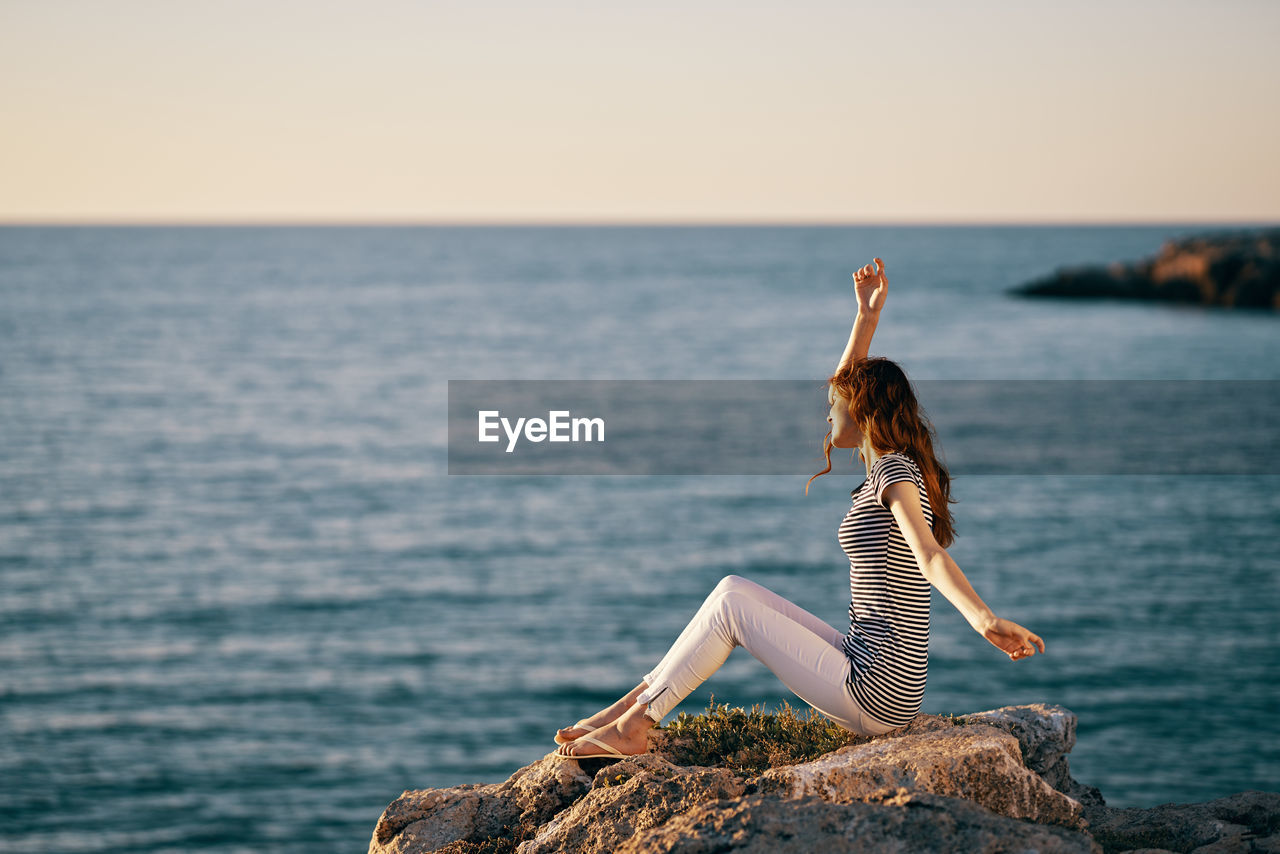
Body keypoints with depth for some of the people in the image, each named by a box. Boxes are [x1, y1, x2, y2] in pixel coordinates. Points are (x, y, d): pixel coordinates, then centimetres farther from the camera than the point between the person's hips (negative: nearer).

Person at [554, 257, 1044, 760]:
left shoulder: (895, 471, -14)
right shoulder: (890, 467, 15)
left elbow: (929, 555, -30)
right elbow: (848, 380, 28)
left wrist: (984, 619, -45)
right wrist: (867, 314, 23)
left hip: (875, 694, -10)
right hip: (868, 672, 10)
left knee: (731, 602, -7)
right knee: (735, 589, 9)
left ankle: (634, 724, 0)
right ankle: (631, 705, 10)